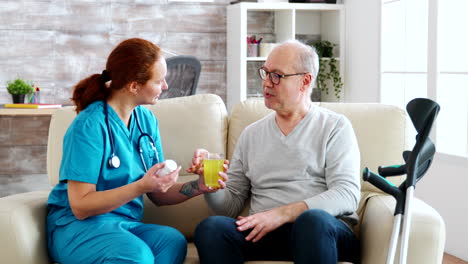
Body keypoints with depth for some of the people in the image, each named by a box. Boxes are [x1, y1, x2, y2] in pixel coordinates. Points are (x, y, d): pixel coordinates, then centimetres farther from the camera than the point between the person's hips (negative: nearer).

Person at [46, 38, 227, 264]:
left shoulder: (146, 120, 7)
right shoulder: (90, 125, -14)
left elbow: (158, 195, 11)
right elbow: (80, 206, -15)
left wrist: (197, 187, -7)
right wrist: (141, 186, -25)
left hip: (126, 224, 6)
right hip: (77, 226, -6)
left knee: (173, 241, -28)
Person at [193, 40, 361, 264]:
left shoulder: (335, 127, 7)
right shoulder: (251, 134, 19)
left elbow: (347, 195, -7)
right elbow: (230, 205, 18)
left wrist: (282, 214, -17)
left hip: (324, 231, -2)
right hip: (263, 233, 3)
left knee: (313, 219, -39)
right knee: (210, 227, -27)